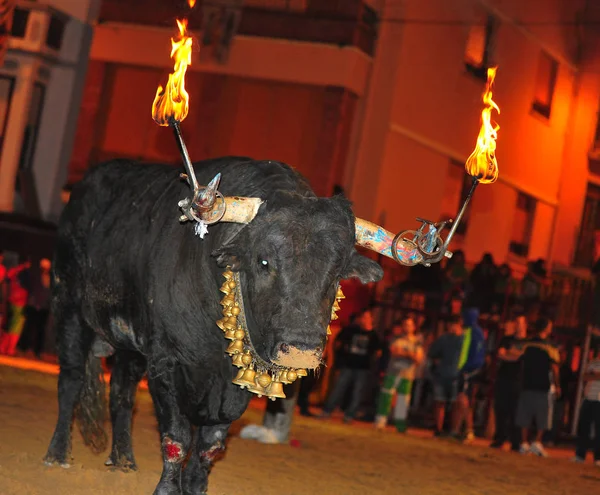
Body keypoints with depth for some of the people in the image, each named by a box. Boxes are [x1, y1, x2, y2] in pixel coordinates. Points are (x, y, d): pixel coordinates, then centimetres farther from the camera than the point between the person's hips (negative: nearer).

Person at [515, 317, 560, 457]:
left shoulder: (526, 346, 4)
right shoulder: (550, 349, -8)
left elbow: (522, 365, 10)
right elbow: (555, 369, -8)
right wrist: (557, 386, 2)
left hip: (527, 386, 4)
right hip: (544, 387, -4)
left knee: (525, 416, 7)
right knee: (543, 418, 5)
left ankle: (524, 443, 7)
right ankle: (537, 442, -4)